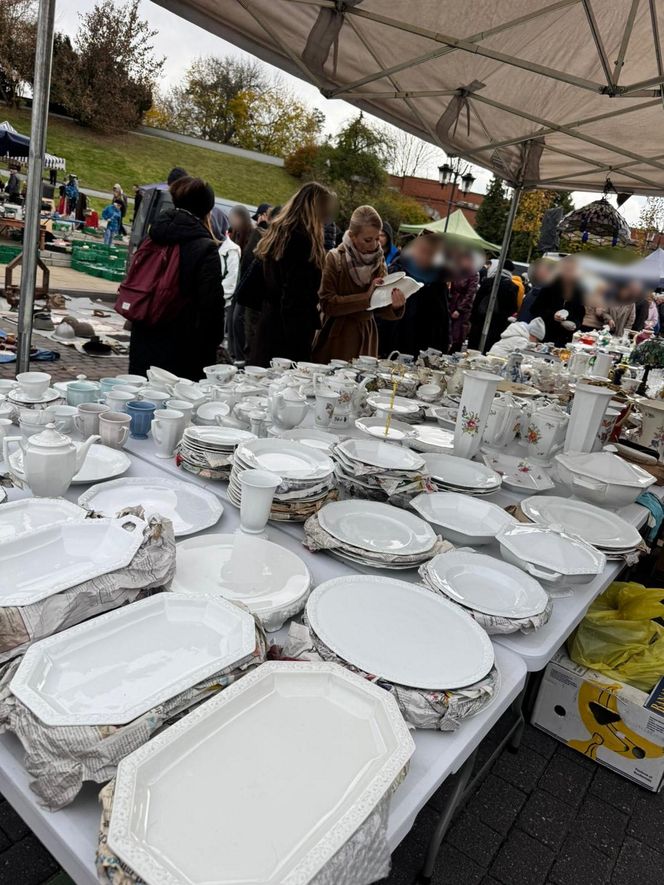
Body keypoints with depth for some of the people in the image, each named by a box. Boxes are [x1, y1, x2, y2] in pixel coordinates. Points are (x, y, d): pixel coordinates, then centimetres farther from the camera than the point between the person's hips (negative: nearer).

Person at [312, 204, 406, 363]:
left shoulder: (378, 261, 5)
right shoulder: (334, 259, -9)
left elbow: (380, 308, 5)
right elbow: (327, 304, -16)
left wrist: (394, 306, -17)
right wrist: (366, 296, -20)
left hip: (366, 339, 4)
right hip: (336, 339, -4)